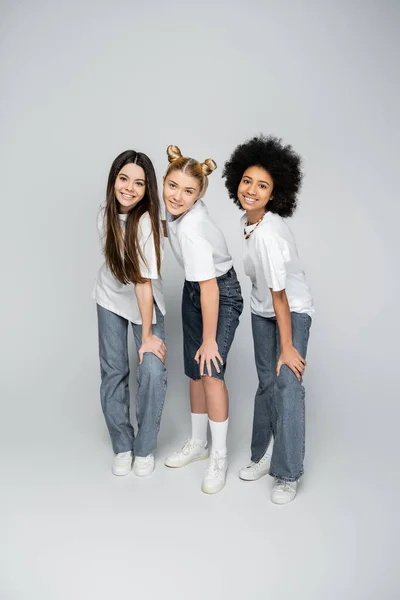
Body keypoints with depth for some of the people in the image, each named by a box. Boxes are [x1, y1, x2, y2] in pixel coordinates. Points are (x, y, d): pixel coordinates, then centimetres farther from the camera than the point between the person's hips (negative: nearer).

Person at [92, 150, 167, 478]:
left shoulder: (147, 220, -28)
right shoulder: (106, 213, -13)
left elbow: (144, 282, -27)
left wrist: (147, 336, -24)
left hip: (145, 301, -3)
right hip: (111, 297, 4)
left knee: (153, 371, -15)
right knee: (113, 371, 3)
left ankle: (145, 448, 7)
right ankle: (122, 446, 21)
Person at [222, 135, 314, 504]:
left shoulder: (269, 233, -30)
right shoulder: (247, 221, -5)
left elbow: (280, 294, -26)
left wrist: (287, 347, -21)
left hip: (294, 310, -7)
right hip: (262, 310, 8)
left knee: (287, 385, -14)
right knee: (267, 382, 12)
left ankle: (288, 474, -1)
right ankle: (263, 456, 26)